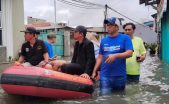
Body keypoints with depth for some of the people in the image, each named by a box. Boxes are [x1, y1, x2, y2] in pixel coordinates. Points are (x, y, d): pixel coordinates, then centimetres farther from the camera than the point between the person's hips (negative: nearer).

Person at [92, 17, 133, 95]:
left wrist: (115, 55, -26)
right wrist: (94, 71, 8)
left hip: (120, 76, -2)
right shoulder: (103, 40, 10)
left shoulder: (125, 38, 0)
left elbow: (129, 53, -12)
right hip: (105, 76, 2)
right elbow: (100, 57, 13)